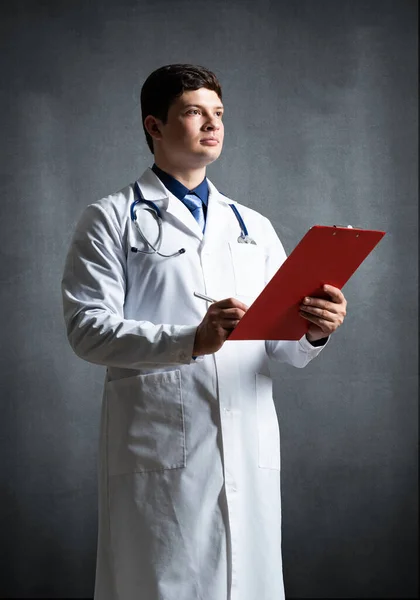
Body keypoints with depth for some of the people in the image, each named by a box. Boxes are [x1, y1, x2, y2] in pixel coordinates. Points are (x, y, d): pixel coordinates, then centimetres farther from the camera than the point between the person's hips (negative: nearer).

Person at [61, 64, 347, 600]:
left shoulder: (253, 227, 18)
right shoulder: (111, 221, 5)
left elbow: (284, 348, 13)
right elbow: (87, 328, -9)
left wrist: (314, 332, -10)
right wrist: (190, 342, -22)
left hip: (250, 453, 4)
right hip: (157, 450, -4)